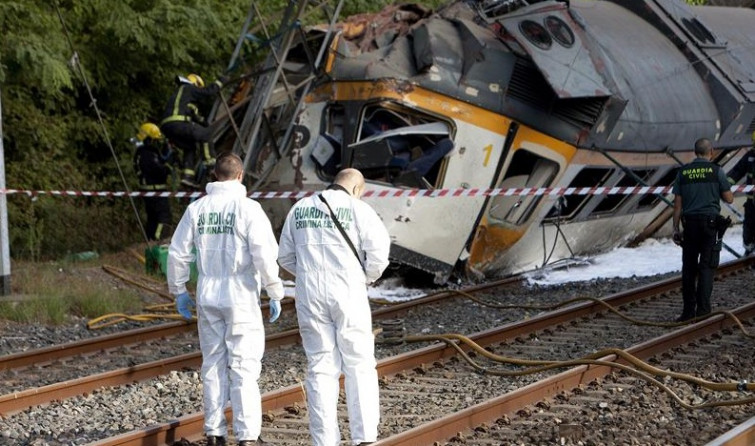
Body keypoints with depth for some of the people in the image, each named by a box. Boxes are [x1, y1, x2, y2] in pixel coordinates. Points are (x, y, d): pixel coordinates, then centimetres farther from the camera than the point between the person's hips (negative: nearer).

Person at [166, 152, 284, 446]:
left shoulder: (196, 209, 3)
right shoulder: (248, 209, -9)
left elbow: (177, 253, 6)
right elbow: (265, 254, -15)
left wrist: (178, 290, 18)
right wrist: (275, 294, -6)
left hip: (207, 300, 4)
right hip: (241, 299, -4)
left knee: (213, 365, 12)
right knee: (244, 367, -1)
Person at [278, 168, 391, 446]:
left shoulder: (299, 209, 10)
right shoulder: (358, 209, -3)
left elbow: (286, 257, 13)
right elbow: (379, 250, -12)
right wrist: (368, 277, 6)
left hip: (310, 297, 3)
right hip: (348, 296, -3)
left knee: (321, 368, 7)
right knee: (360, 366, 6)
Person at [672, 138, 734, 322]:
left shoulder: (683, 172, 6)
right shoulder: (716, 170, -2)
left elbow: (677, 204, 4)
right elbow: (729, 198, 1)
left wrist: (676, 228, 8)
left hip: (690, 223, 2)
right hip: (711, 221, -2)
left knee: (689, 267, 8)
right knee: (706, 267, -2)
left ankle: (689, 310, 10)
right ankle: (703, 309, -8)